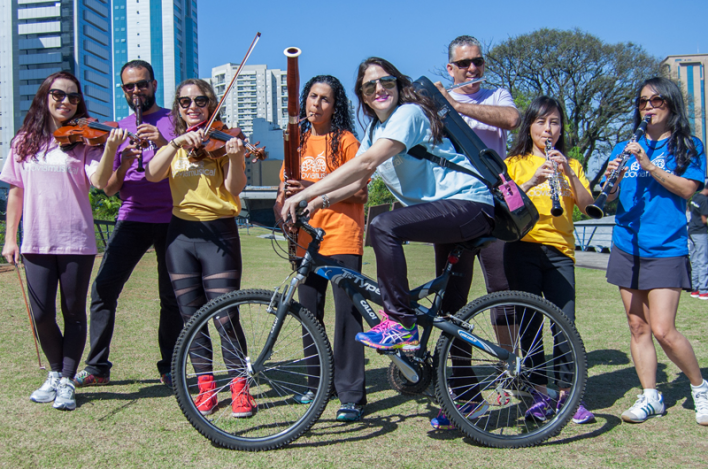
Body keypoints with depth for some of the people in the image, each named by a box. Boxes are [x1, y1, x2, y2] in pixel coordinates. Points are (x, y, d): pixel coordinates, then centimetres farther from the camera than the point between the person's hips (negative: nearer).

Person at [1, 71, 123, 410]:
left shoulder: (83, 139, 0)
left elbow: (99, 181, -16)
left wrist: (110, 148, -32)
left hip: (76, 242, -2)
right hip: (36, 242, 2)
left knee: (74, 314, 4)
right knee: (42, 314, 4)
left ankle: (67, 382, 18)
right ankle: (55, 372, 28)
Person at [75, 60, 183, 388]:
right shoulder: (119, 129, 16)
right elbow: (108, 189, 11)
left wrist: (164, 144, -18)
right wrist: (124, 164, -10)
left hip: (170, 218, -2)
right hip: (132, 218, 2)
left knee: (172, 297, -2)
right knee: (103, 289, -7)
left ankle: (170, 368, 11)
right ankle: (97, 368, 4)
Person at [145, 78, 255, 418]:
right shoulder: (174, 144, 13)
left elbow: (234, 188, -11)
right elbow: (153, 175, -6)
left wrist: (234, 157, -29)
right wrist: (176, 143, -18)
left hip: (219, 233, -4)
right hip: (181, 233, 4)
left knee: (225, 317, -7)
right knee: (191, 317, 7)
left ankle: (239, 388, 5)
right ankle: (207, 388, 18)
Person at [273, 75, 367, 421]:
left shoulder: (345, 140, -1)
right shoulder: (300, 141, 17)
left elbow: (359, 192, -8)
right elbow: (286, 186, 21)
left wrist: (314, 188, -18)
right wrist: (284, 198, -2)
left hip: (342, 238, -6)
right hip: (307, 239, 6)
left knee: (346, 314, -8)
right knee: (309, 314, 10)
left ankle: (351, 396, -3)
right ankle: (317, 382, 26)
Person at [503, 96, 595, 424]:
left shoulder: (571, 164, 18)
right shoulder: (515, 163, 10)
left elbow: (586, 204, 3)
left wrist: (568, 172, -11)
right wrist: (532, 181, -18)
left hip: (560, 251, 2)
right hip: (523, 248, -2)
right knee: (528, 322, -3)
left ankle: (566, 394, 4)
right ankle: (539, 393, 6)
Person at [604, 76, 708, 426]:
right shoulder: (625, 147, 14)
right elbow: (608, 198, 7)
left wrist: (649, 165, -19)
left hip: (666, 249, -4)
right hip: (627, 247, 4)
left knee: (663, 330, -11)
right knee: (638, 326, 4)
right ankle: (650, 397, 14)